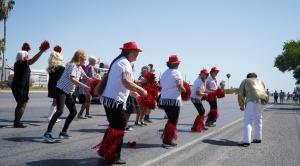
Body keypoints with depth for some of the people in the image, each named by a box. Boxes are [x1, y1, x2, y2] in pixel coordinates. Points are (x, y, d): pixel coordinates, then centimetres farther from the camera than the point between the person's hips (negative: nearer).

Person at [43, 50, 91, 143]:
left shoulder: (79, 67, 11)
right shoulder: (72, 66, -16)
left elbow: (86, 77, 25)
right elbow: (72, 79, -31)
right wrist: (85, 87, -33)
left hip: (68, 92, 10)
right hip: (61, 90, -10)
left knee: (73, 112, 8)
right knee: (59, 111, -22)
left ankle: (63, 132, 18)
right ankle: (47, 134, -20)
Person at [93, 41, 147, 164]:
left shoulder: (118, 61, 17)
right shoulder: (125, 63, -14)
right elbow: (126, 82, -30)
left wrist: (134, 93, 24)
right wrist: (141, 90, -18)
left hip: (109, 98, 10)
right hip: (115, 100, -10)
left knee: (114, 126, 21)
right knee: (119, 128, 1)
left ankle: (104, 151, 31)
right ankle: (112, 157, 11)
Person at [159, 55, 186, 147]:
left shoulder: (164, 73, 10)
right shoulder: (176, 72, -8)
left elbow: (161, 85, 8)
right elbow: (180, 87, -13)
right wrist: (184, 90, 6)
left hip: (164, 99, 6)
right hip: (174, 100, -6)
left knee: (171, 120, 19)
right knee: (173, 121, 2)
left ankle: (170, 139, 20)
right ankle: (167, 141, 1)